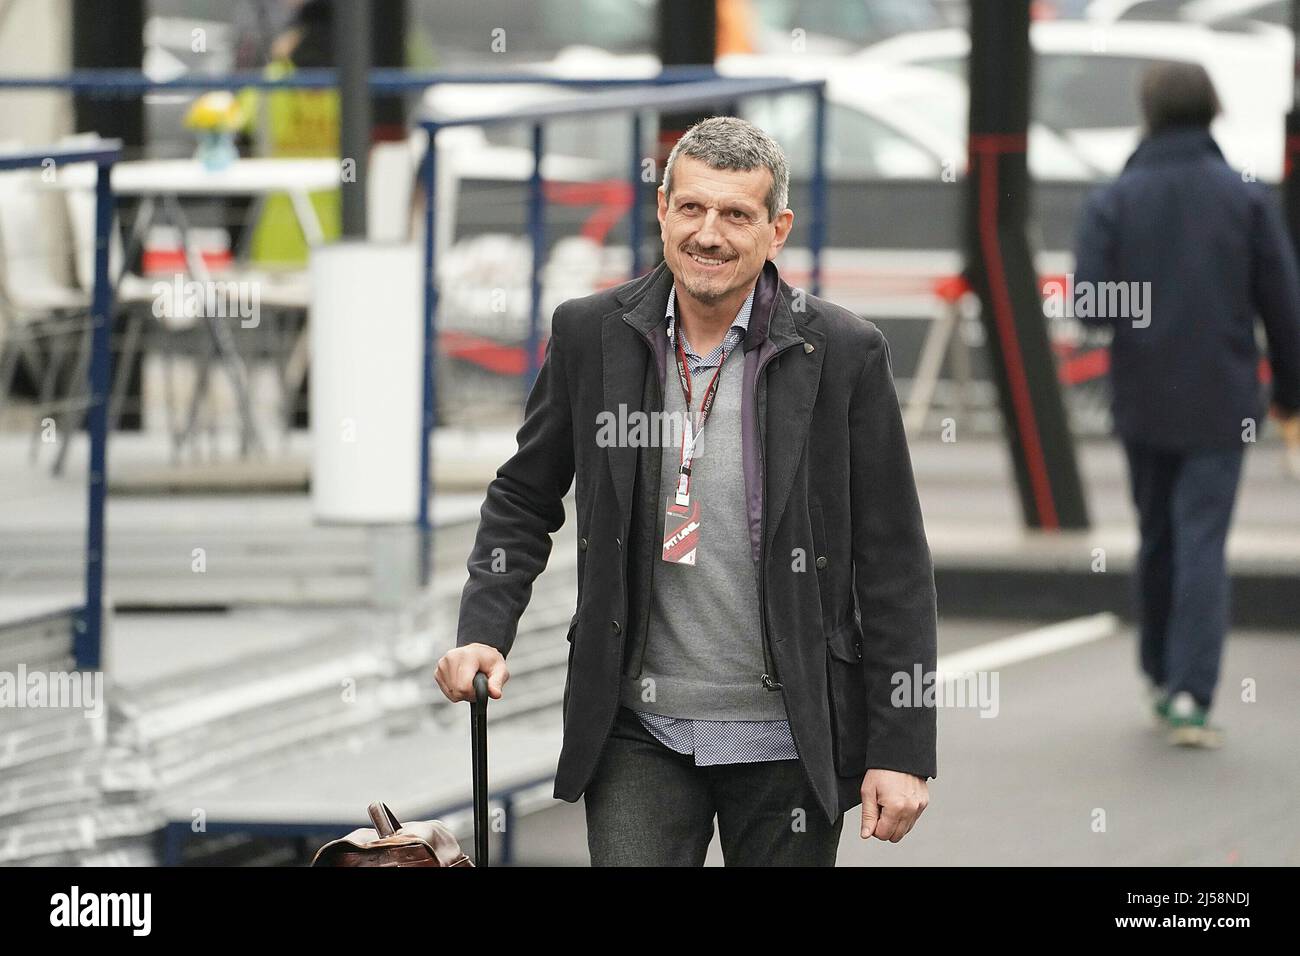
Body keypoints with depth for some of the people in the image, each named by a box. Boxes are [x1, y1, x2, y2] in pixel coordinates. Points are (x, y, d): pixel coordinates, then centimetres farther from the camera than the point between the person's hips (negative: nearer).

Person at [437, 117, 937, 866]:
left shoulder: (844, 353, -6)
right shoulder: (592, 334, 0)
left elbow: (895, 565, -4)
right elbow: (525, 499, 13)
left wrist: (903, 750, -6)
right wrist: (484, 629, -3)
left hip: (787, 738, -1)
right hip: (639, 733, 1)